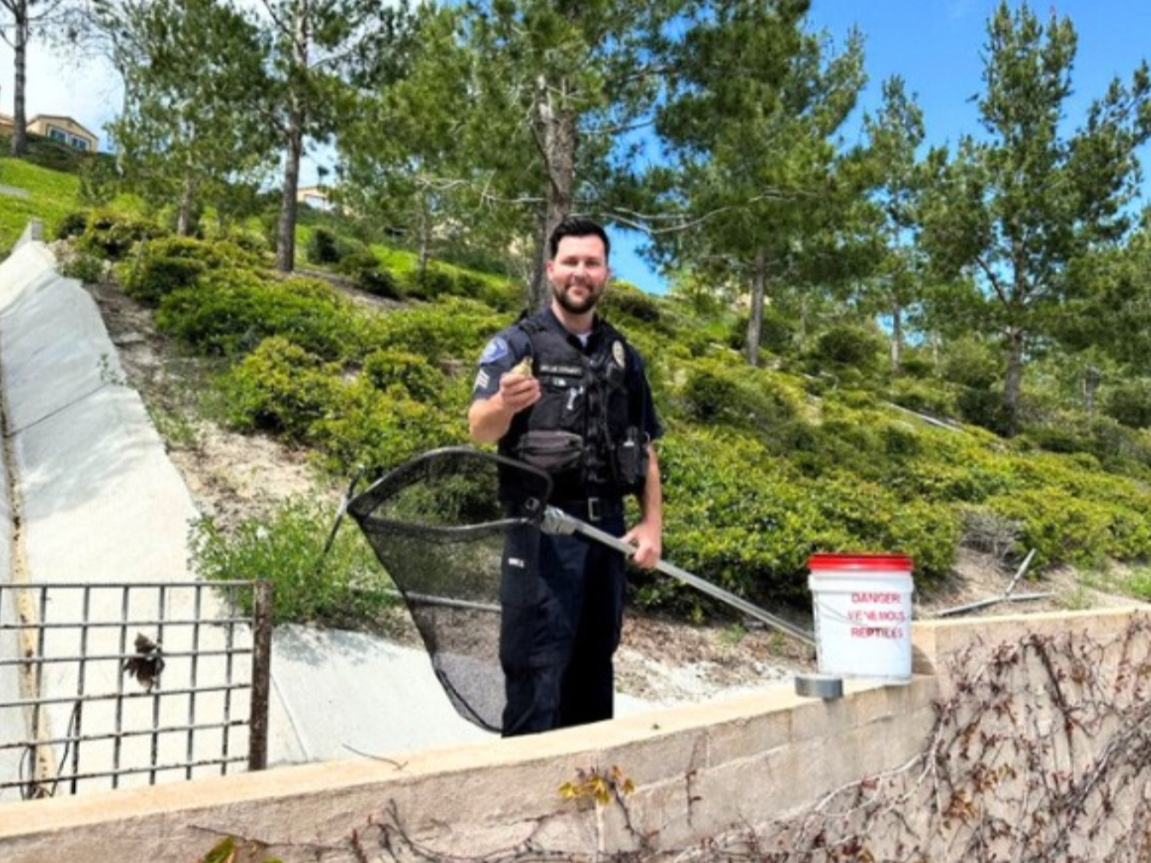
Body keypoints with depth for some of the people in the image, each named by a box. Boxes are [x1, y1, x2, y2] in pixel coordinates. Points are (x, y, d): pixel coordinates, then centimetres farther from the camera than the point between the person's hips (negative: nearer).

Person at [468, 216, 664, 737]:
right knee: (538, 665, -5)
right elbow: (479, 429, -15)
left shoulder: (622, 357, 15)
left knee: (593, 664, 14)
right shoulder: (517, 344, -1)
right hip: (543, 527, -5)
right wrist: (505, 405, -38)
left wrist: (652, 524, 6)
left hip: (606, 527, 5)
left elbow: (645, 450, 18)